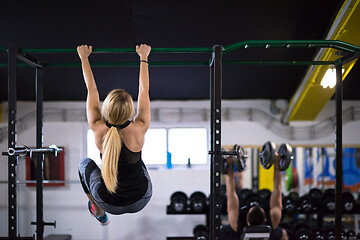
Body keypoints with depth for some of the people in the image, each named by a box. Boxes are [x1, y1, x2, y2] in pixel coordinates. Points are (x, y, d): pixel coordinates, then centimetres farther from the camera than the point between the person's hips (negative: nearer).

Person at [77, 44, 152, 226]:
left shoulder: (98, 129, -23)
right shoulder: (139, 129, -24)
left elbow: (92, 91, -9)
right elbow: (144, 91, -9)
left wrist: (84, 57, 5)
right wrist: (143, 57, 4)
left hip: (109, 203, -1)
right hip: (141, 201, 1)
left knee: (85, 164, 29)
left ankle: (99, 213, 43)